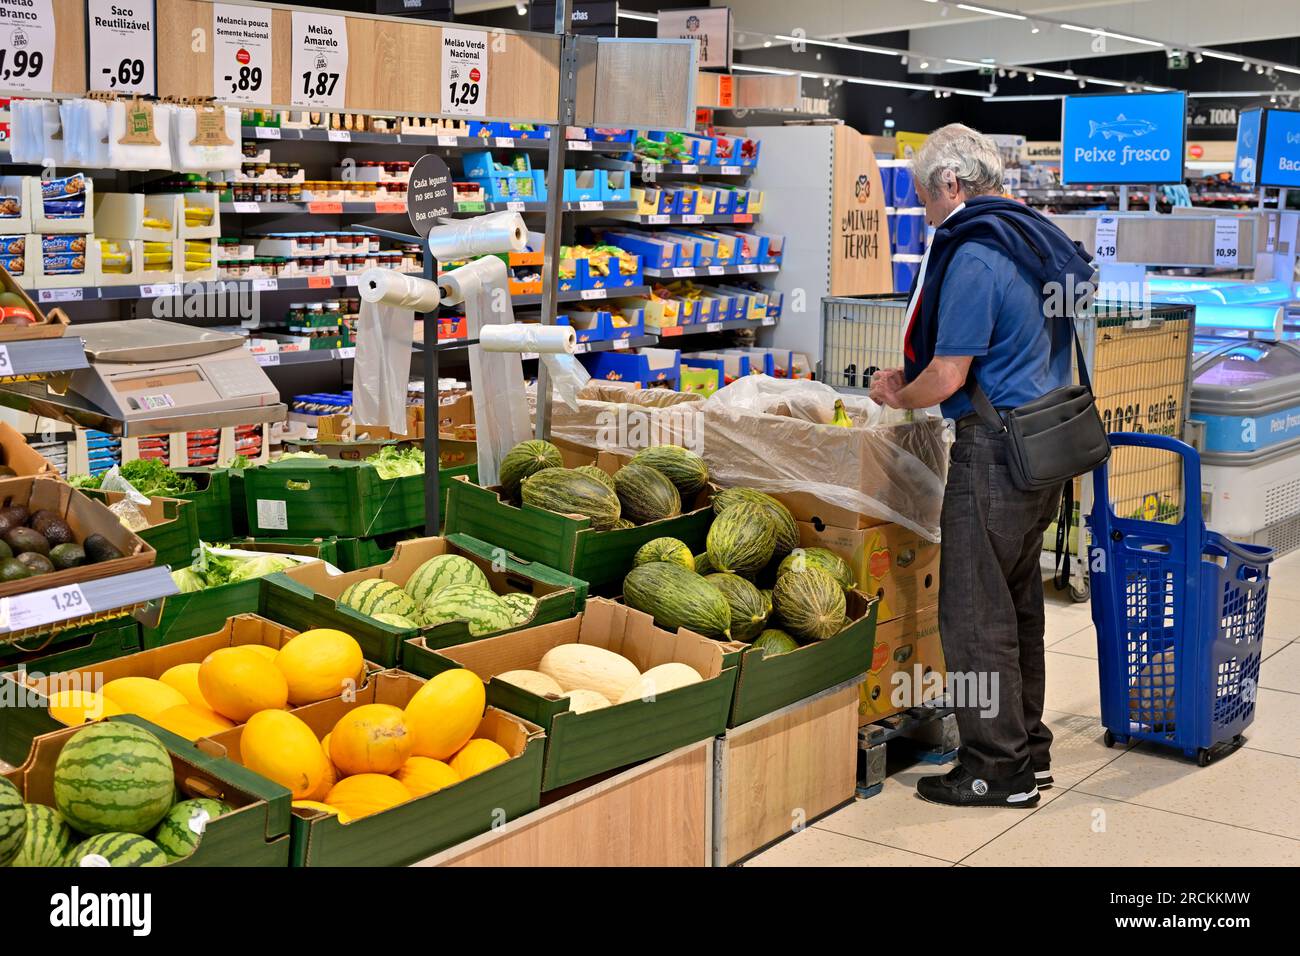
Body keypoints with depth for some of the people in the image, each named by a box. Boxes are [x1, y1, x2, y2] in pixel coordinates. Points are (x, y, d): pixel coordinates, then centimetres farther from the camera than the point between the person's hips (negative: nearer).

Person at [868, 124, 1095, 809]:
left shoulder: (974, 257, -16)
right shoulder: (1035, 240, 14)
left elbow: (947, 378, -18)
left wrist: (897, 396, 2)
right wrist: (914, 382, 20)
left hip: (994, 448, -10)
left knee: (974, 609, -1)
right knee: (1018, 597, 18)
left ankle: (997, 766, 8)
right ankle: (1028, 745, 29)